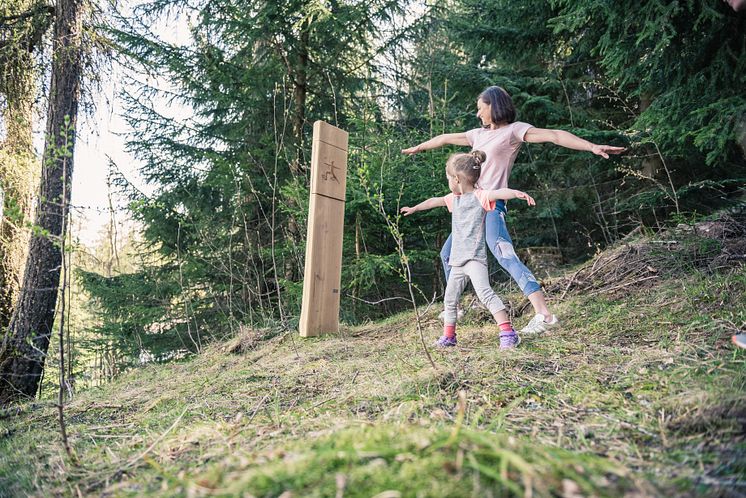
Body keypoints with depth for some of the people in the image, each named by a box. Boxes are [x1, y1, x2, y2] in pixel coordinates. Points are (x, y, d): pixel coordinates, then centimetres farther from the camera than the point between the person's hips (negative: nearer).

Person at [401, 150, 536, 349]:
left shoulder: (480, 196, -9)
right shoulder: (455, 198, 16)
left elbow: (499, 193, -28)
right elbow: (435, 201, 33)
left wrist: (518, 193, -49)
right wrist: (415, 208, 47)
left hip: (475, 257, -9)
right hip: (458, 260, 9)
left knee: (485, 292, -24)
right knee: (450, 299, 15)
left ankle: (508, 333, -22)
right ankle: (448, 336, 30)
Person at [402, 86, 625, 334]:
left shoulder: (514, 130, -1)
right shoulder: (479, 134, 20)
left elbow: (553, 135, -12)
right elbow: (446, 138, 32)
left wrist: (591, 146, -24)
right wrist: (417, 148, 45)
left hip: (490, 204, -9)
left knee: (505, 254, -27)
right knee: (447, 254, 18)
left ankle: (544, 314, -33)